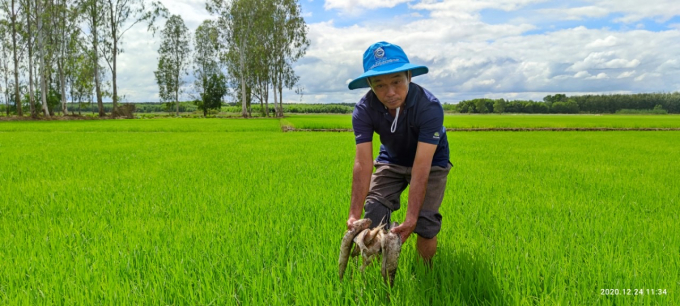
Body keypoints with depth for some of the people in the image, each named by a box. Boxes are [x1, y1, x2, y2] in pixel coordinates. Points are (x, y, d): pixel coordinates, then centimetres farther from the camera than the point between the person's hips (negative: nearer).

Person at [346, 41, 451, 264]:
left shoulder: (429, 107, -35)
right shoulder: (364, 110, -26)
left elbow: (421, 166, -39)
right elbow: (363, 163, -30)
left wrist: (411, 219, -45)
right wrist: (355, 214, -39)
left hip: (430, 162, -2)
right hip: (391, 160, 3)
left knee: (425, 223, -14)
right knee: (373, 215, -11)